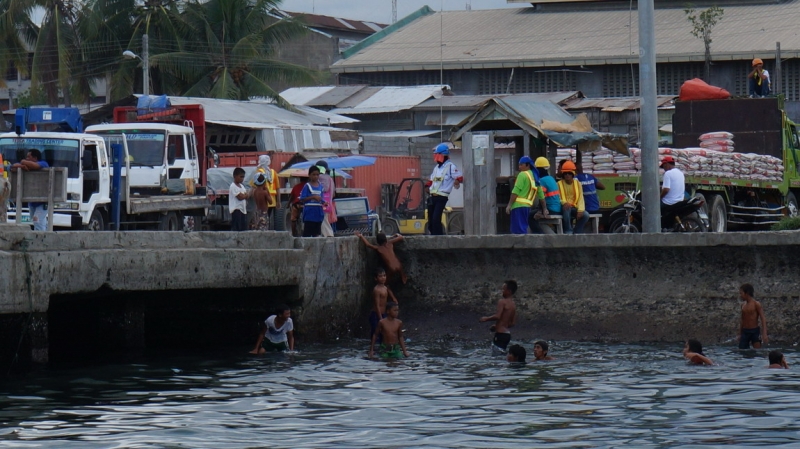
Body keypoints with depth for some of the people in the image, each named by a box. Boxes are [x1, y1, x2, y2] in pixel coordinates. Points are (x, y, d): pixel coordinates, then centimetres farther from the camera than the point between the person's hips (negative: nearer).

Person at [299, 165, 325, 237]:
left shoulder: (320, 186, 10)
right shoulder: (307, 186, -4)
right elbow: (302, 199, -8)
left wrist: (324, 203, -3)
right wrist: (313, 197, -18)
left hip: (318, 211, 5)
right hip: (309, 211, -5)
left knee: (316, 234, 8)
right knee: (307, 234, -5)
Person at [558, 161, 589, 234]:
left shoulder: (578, 184, 9)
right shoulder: (559, 184, 4)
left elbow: (581, 199, 0)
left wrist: (580, 210, -18)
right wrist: (564, 203, -27)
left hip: (574, 208, 3)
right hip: (564, 207, -3)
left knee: (585, 215, -26)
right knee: (566, 209, -40)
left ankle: (576, 232, -10)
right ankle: (568, 232, -29)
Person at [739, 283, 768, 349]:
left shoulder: (756, 304, -7)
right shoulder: (743, 305, 10)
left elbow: (763, 319, -11)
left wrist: (764, 334, -20)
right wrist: (740, 334, 18)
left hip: (755, 331, -6)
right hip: (745, 332, 6)